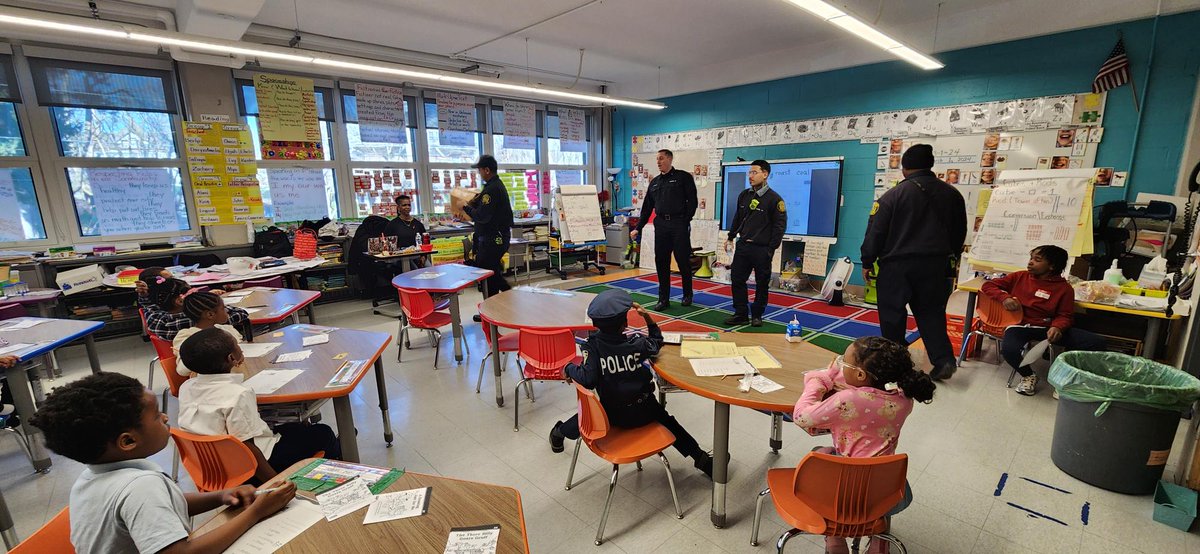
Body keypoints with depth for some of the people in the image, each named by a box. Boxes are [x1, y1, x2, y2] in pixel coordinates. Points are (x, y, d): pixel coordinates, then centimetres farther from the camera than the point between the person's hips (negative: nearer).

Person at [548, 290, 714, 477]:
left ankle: (559, 431, 54)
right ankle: (701, 458, 27)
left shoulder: (592, 346, -17)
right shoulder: (636, 342, -12)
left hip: (611, 415, 0)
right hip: (644, 412, 0)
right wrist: (647, 317, 0)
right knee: (667, 421, 29)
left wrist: (569, 368, -9)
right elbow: (657, 342, 8)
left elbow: (587, 379, -26)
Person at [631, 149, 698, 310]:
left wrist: (685, 221, -13)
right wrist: (638, 228, 12)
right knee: (661, 262, 4)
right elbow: (647, 207, 17)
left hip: (679, 224, -5)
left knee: (683, 260, 3)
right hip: (661, 225, 5)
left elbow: (692, 201, -4)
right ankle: (664, 298, 12)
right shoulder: (655, 182, 17)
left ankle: (687, 295, 21)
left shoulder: (683, 177, 1)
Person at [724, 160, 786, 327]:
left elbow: (780, 226, -8)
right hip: (742, 246, 5)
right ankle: (740, 314, 14)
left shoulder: (774, 199, -8)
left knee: (762, 284, 6)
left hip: (762, 249, -5)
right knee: (737, 279, 3)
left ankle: (757, 316, 20)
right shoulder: (744, 195, 9)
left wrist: (771, 249, -11)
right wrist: (730, 237, 17)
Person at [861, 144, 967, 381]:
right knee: (931, 313, 15)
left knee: (892, 315, 7)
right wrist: (949, 259, 28)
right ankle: (943, 359, 4)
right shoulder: (952, 194, 8)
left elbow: (875, 232, -8)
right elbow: (960, 233, 17)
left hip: (897, 265, -4)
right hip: (936, 264, 5)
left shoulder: (893, 195, -8)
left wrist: (867, 262, 1)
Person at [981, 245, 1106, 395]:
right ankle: (1028, 375, 0)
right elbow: (988, 285, 11)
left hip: (1047, 328, 2)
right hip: (1020, 325, -2)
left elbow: (1065, 315, 6)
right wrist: (1004, 297, -8)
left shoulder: (1064, 287, 6)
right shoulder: (1019, 277, 9)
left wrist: (1057, 327, -18)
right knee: (1008, 349, -36)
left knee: (1097, 342, -18)